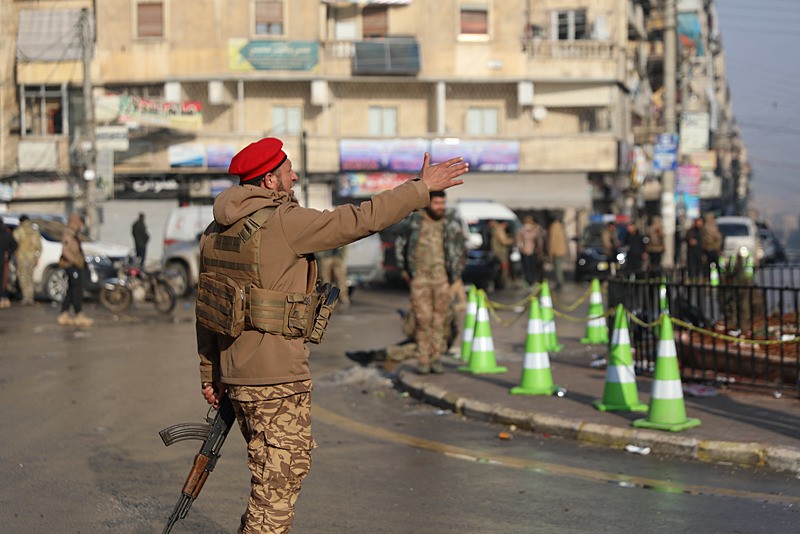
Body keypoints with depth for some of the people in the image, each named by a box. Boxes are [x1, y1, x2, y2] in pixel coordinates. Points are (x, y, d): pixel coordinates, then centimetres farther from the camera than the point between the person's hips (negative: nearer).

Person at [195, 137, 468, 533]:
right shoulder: (283, 223, -16)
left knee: (288, 469, 22)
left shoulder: (217, 230, 10)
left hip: (236, 371, 9)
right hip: (276, 380, -9)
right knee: (279, 481, -1)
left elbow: (206, 306, 14)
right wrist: (423, 188, -4)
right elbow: (360, 220, -13)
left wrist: (210, 374, 22)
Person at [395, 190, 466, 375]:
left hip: (442, 278, 1)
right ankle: (423, 360, 1)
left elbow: (460, 249, 12)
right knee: (423, 320, -5)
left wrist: (455, 275, 7)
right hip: (420, 278, 0)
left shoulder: (451, 223, 3)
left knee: (440, 320, 1)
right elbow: (400, 244, 17)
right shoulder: (415, 222, 3)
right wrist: (404, 270, 12)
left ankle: (437, 359, 9)